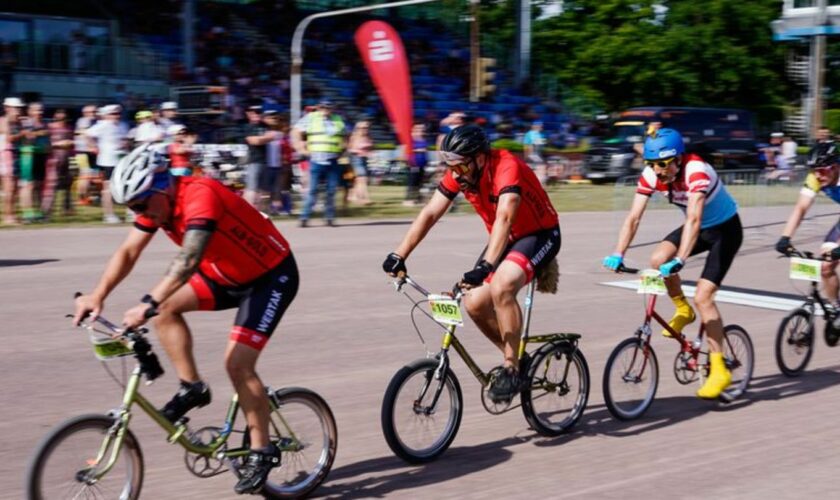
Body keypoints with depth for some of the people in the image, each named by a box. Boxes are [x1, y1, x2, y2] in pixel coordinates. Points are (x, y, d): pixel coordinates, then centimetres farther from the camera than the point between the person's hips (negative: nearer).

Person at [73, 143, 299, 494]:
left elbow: (188, 259, -44)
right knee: (166, 306, -7)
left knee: (237, 363, -14)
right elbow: (128, 252, -8)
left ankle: (262, 451, 1)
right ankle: (192, 387, 4)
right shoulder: (155, 202, -6)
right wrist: (97, 296, -21)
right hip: (228, 275, 8)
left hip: (272, 275, -8)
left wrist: (148, 304, -52)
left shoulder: (200, 196, -32)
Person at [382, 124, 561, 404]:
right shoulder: (459, 173, -11)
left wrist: (485, 266, -56)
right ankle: (515, 357, 16)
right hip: (506, 239, 7)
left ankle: (511, 368, -17)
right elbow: (430, 213, -11)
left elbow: (504, 218, -44)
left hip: (540, 235, -7)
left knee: (501, 286, -31)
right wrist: (399, 255, -19)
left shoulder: (506, 168, -31)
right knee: (474, 303, -7)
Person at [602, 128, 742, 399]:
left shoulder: (695, 171, -34)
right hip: (699, 227, 6)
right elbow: (633, 217, -19)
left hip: (725, 229, -6)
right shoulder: (651, 175, -16)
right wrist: (617, 254, -31)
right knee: (658, 260, -19)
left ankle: (719, 369, -9)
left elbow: (694, 220, -44)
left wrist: (679, 260, -54)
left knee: (702, 296, -17)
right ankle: (683, 311, 8)